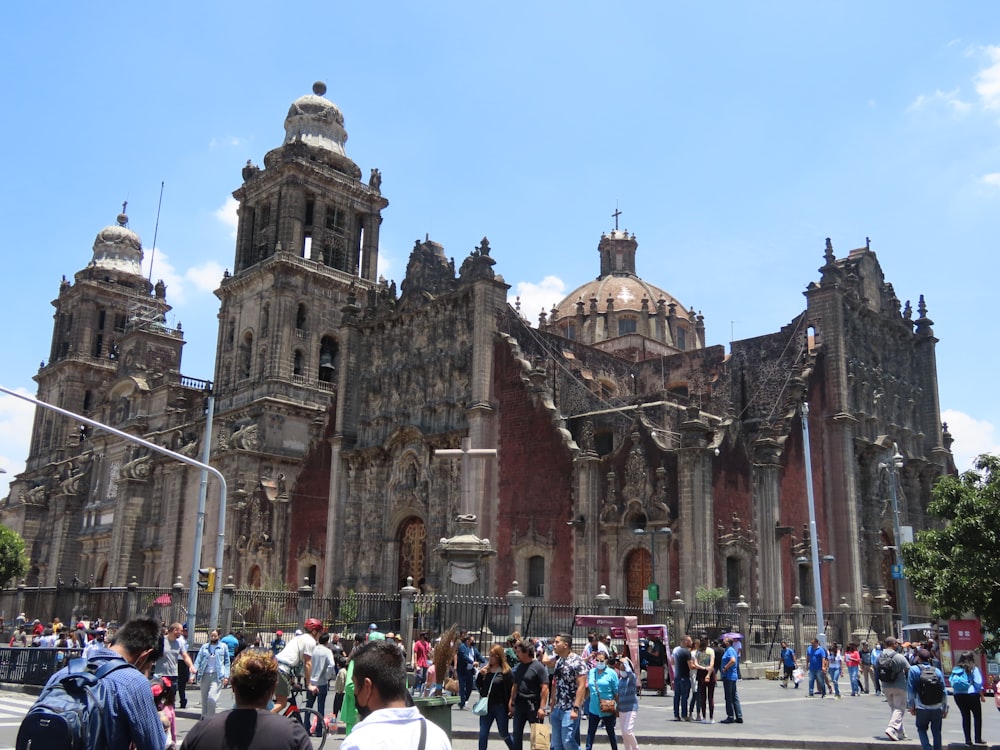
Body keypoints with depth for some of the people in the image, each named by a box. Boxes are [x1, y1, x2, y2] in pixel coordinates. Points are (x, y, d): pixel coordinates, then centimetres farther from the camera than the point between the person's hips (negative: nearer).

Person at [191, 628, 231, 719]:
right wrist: (193, 674, -6)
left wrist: (226, 676, -3)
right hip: (205, 675, 3)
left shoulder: (223, 647, 5)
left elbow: (227, 662, 6)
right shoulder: (204, 647, 9)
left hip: (217, 676, -3)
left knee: (211, 698, -17)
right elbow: (198, 661, 5)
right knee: (204, 699, 9)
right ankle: (204, 717, 24)